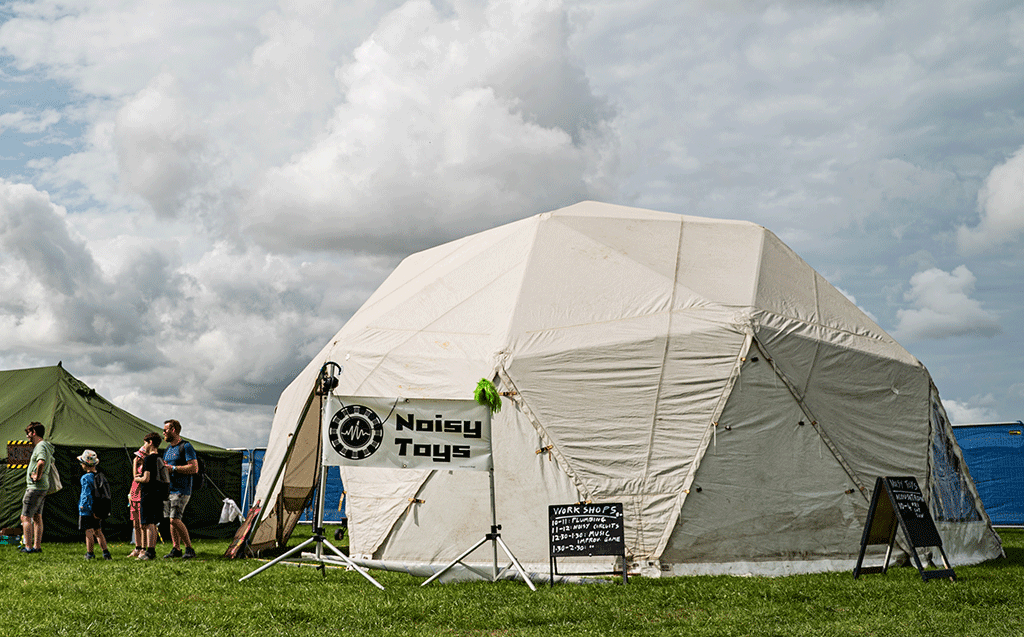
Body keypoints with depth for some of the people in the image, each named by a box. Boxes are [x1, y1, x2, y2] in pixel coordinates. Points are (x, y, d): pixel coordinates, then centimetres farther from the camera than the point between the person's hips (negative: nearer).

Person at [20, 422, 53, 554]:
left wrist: (37, 476, -23)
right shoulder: (44, 446, 15)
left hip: (35, 487, -10)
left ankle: (28, 547, -8)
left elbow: (41, 462, -36)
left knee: (25, 517, -7)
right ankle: (37, 546, 14)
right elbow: (51, 462, 32)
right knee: (37, 517, 12)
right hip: (42, 488, 10)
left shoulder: (41, 446, -16)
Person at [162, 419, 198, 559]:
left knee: (175, 519, -15)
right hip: (169, 488, 9)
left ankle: (189, 549, -8)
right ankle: (176, 549, 13)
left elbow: (194, 468, -17)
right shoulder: (168, 448, 18)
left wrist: (173, 468, -19)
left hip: (181, 490, -9)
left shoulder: (186, 447, -10)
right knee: (172, 520, 7)